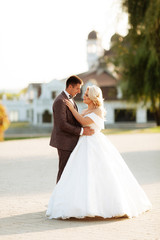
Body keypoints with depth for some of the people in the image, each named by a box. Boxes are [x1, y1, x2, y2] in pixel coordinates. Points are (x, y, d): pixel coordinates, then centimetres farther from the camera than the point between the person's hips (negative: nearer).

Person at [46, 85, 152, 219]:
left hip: (96, 146, -8)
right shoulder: (86, 111, 17)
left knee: (101, 175, -9)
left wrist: (71, 108, -11)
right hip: (85, 146, 8)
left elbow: (84, 122, -18)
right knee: (82, 176, 1)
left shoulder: (99, 111, -7)